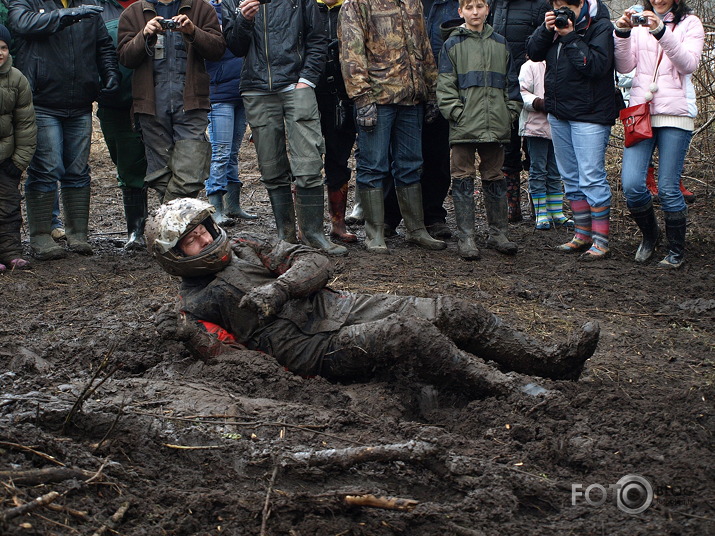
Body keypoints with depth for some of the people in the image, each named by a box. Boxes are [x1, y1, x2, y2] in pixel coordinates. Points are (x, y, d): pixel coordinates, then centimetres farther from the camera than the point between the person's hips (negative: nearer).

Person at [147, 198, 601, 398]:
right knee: (411, 333, -31)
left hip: (344, 305, 7)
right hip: (320, 348, -7)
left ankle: (552, 360, -2)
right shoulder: (199, 303, 3)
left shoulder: (245, 247, 16)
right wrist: (192, 336, -25)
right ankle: (518, 393, -31)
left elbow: (316, 263, 7)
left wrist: (277, 287, -11)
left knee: (454, 312, -6)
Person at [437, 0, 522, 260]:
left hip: (495, 126, 3)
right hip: (464, 126, -3)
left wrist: (511, 111, 6)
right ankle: (466, 237, 2)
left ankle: (498, 233, 17)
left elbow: (510, 82, 17)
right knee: (463, 178, -1)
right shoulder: (453, 45, 2)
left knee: (495, 178, 9)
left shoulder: (499, 43, 12)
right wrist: (456, 113, -11)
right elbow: (445, 85, -1)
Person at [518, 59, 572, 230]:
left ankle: (557, 213, 15)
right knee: (538, 171, -1)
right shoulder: (530, 66, -1)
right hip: (536, 125, -5)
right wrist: (537, 103, -23)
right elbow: (522, 92, -8)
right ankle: (541, 214, 3)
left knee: (556, 172, 9)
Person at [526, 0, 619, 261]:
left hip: (589, 114, -8)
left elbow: (597, 65, -22)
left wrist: (570, 37, -21)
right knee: (571, 178, 13)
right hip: (558, 112, 8)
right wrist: (546, 30, -8)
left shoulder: (600, 26, -11)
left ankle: (600, 240, -3)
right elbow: (533, 52, 8)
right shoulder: (557, 23, 9)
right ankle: (582, 234, 23)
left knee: (591, 178, -9)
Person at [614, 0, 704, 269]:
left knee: (668, 188, -4)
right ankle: (649, 235, 19)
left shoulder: (690, 24, 4)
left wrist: (661, 32, -25)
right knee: (631, 186, -8)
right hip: (640, 112, 3)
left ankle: (676, 250, 14)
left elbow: (688, 64, -13)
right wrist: (622, 33, -16)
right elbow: (624, 66, 1)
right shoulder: (639, 23, 12)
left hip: (676, 114, -2)